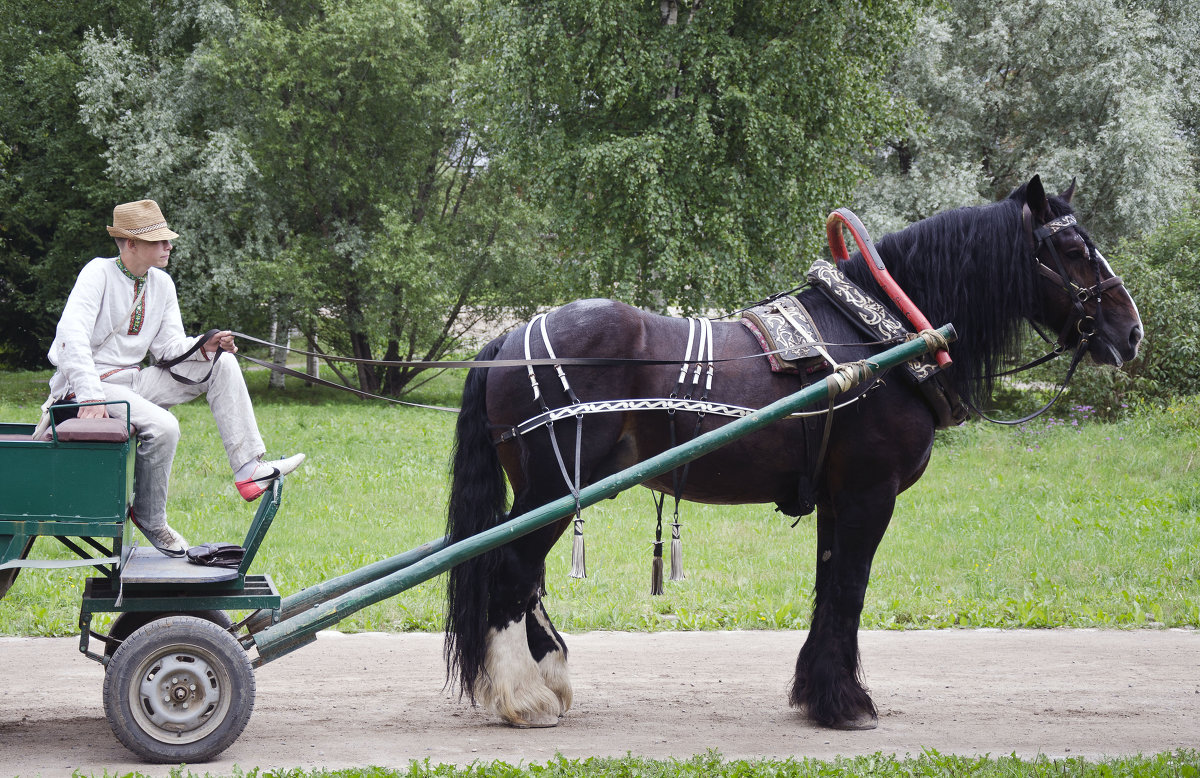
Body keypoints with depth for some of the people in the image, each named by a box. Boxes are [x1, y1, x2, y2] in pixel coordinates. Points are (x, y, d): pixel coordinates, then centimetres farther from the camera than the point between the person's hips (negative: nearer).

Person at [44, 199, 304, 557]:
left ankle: (248, 469, -12)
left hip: (133, 381, 8)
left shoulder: (162, 284, 9)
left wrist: (203, 347, -14)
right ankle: (150, 520, -12)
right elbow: (72, 333, -26)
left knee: (223, 366, -4)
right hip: (90, 384, -8)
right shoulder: (99, 273, -14)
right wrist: (90, 394, -37)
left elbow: (169, 348, 8)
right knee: (162, 426, -33)